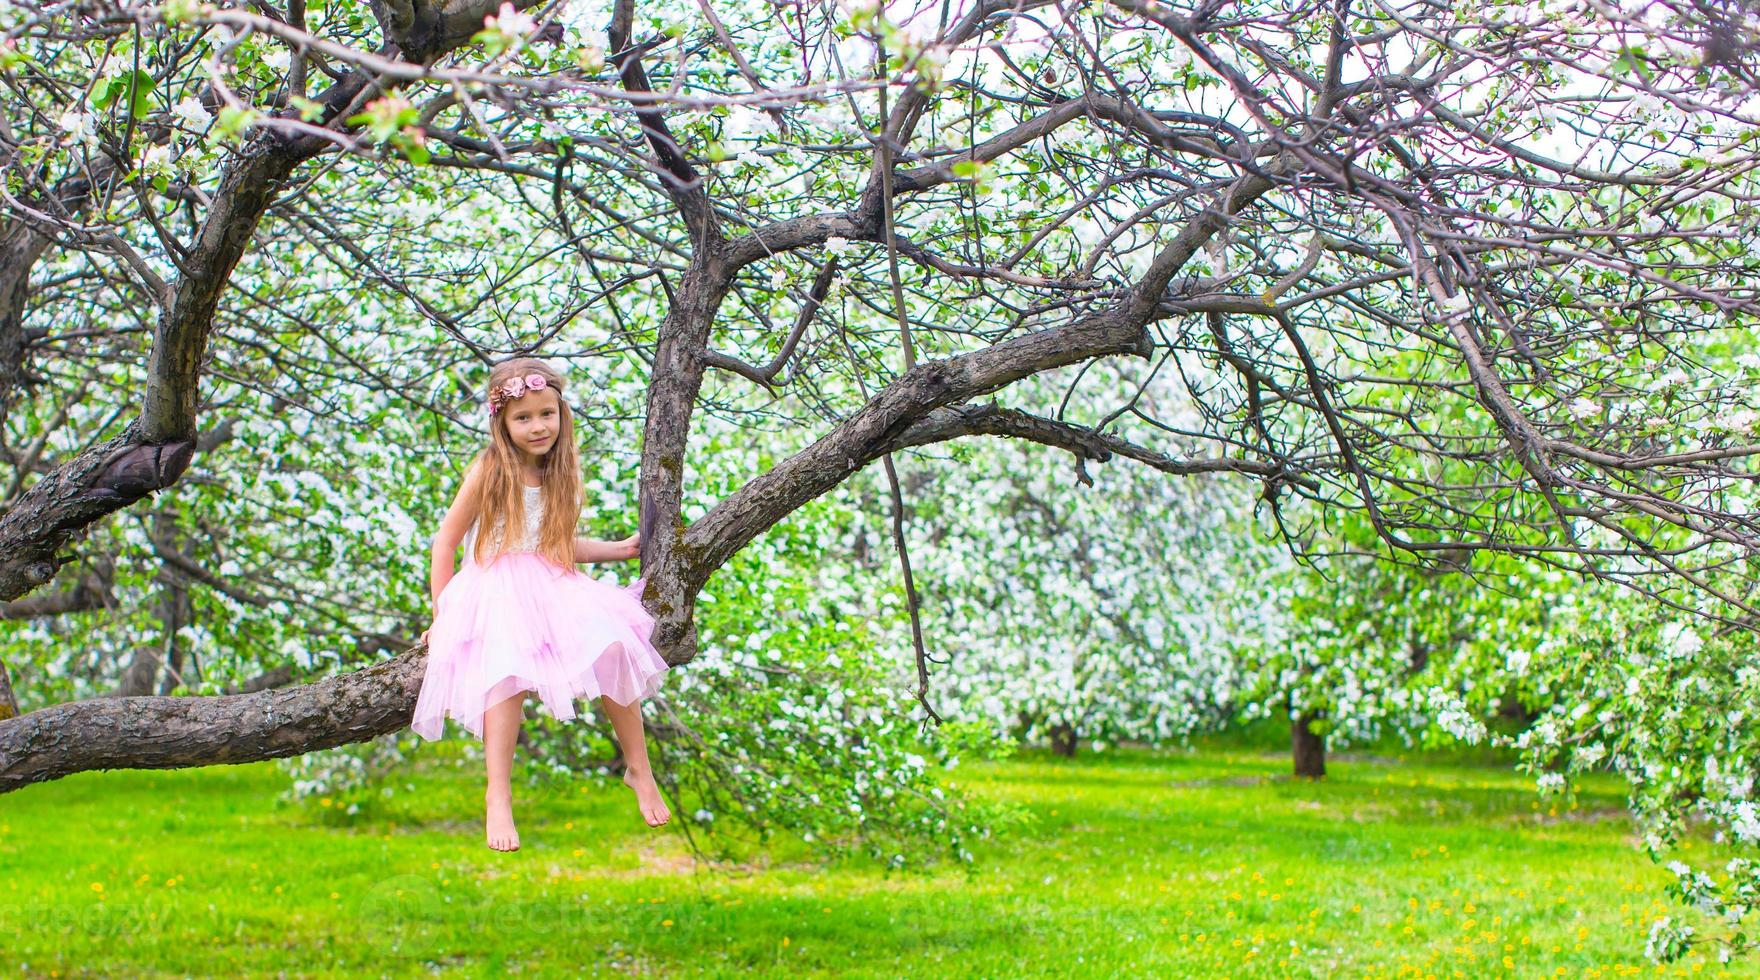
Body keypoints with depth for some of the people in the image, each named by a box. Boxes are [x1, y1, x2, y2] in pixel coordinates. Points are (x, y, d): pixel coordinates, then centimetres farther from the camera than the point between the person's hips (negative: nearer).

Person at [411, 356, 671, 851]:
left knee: (613, 646, -23)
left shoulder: (560, 474, 13)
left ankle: (639, 771, -7)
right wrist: (440, 615, -3)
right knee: (509, 669, -35)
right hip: (496, 588, -4)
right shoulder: (488, 470, -3)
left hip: (553, 588, 4)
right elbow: (446, 540, 0)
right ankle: (498, 798, -34)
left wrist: (619, 548, 24)